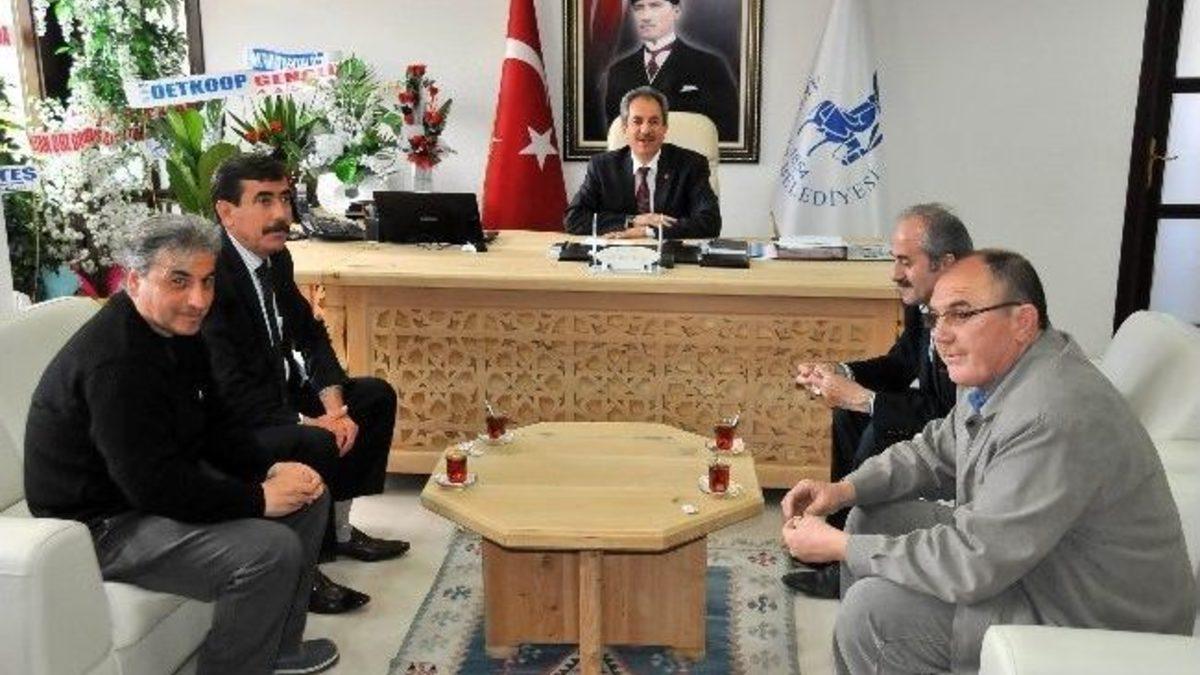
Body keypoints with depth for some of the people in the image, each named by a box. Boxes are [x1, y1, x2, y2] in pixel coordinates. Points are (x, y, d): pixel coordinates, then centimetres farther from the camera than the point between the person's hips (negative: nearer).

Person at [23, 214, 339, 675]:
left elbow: (209, 432, 10)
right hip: (104, 521, -10)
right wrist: (258, 499, -21)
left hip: (170, 478, 10)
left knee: (309, 496, 7)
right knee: (272, 550, -26)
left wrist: (270, 469, -6)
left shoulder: (177, 330, 2)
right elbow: (154, 486, -30)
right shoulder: (115, 363, -29)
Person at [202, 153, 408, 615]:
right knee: (317, 444, -32)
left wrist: (333, 404, -8)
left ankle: (337, 529, 20)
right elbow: (230, 387, -29)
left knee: (376, 396, 12)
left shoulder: (276, 258, 2)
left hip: (277, 391, 10)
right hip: (227, 421, -10)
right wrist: (310, 423, -25)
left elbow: (310, 335, 8)